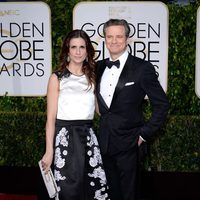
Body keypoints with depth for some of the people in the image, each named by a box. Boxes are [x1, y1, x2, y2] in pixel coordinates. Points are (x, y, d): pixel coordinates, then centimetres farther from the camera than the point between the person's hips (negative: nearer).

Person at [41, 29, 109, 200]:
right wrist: (49, 151, -9)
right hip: (65, 137, -4)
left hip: (88, 136, 4)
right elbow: (51, 118, -4)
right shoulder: (57, 78, -1)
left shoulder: (92, 77, 11)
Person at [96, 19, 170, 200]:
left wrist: (145, 134, -10)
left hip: (128, 144, -5)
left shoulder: (142, 68, -10)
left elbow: (162, 104, -9)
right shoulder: (100, 66, 7)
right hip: (105, 143, 5)